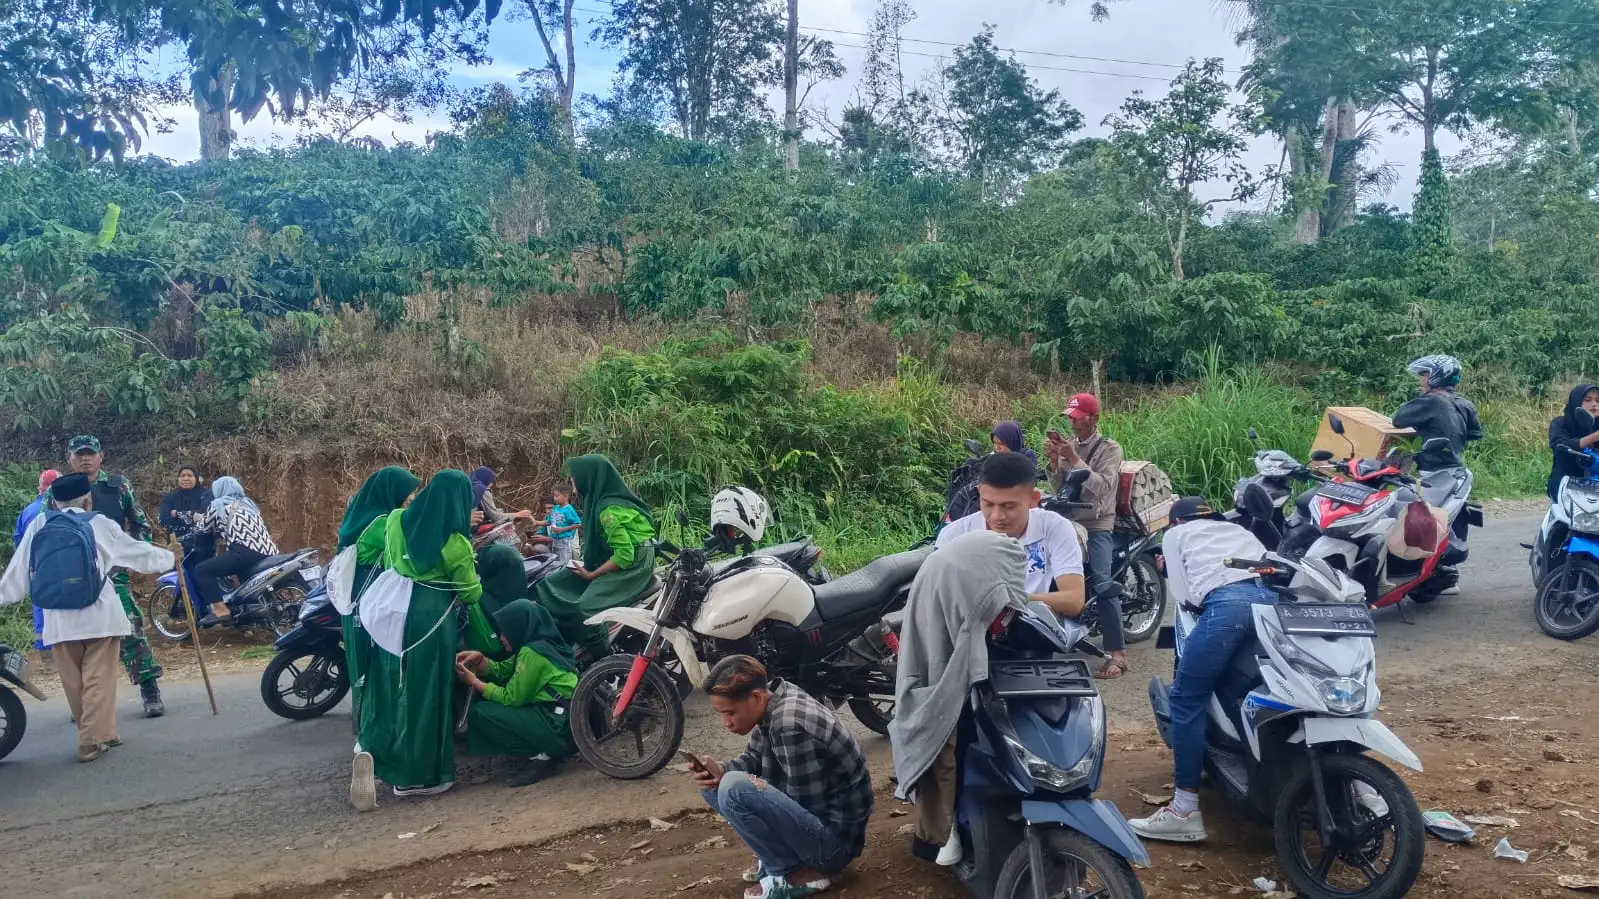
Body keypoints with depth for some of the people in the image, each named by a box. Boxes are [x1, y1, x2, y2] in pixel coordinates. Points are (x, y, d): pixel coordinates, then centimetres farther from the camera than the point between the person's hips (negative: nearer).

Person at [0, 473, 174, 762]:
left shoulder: (39, 523, 7)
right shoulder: (99, 523, 3)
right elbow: (137, 551, 14)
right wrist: (169, 558, 30)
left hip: (59, 619, 3)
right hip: (99, 615, -2)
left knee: (73, 683, 13)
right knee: (98, 679, 1)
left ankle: (100, 733, 23)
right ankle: (92, 740, -3)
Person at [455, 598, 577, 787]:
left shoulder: (531, 653, -14)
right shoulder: (544, 644, 14)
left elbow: (511, 698, -10)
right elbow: (503, 671, 18)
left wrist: (474, 682, -2)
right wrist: (479, 660, 1)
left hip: (558, 726, -10)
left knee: (478, 712, -11)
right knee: (487, 702, 19)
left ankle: (538, 758, -7)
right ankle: (537, 752, 10)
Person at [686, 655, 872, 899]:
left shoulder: (790, 726, -29)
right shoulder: (774, 699, -2)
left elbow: (806, 806, -25)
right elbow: (755, 759, 12)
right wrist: (721, 772, -10)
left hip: (834, 837, -9)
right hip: (810, 812, 10)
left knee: (733, 790, -28)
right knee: (712, 786, 7)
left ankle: (798, 874, -11)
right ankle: (779, 855, 11)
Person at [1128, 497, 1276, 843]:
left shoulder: (1175, 533, 28)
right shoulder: (1240, 530, 41)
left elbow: (1183, 594, 19)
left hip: (1227, 604, -6)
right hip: (1274, 600, 6)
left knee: (1187, 699, 0)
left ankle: (1185, 812, -3)